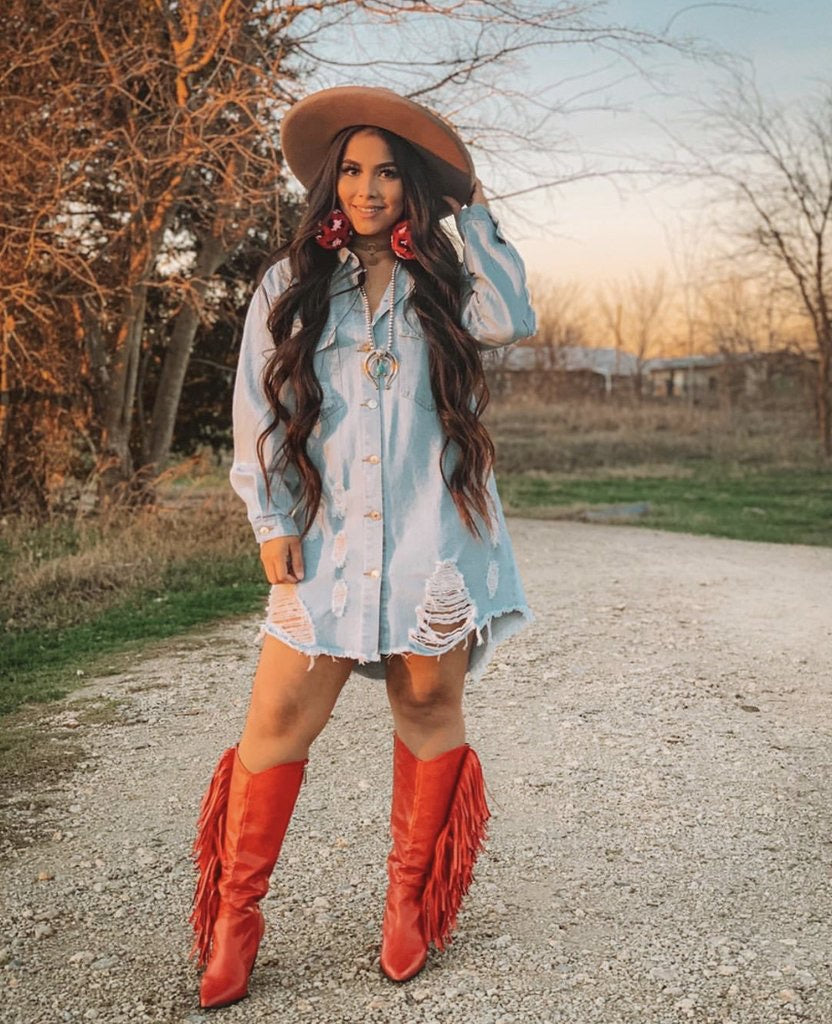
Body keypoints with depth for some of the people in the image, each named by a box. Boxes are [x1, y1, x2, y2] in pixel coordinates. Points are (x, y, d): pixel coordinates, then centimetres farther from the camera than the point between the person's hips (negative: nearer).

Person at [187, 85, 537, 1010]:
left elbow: (513, 320, -9)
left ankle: (410, 900, 25)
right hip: (326, 541, 0)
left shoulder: (442, 283, 12)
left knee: (429, 709, 7)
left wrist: (473, 211, 2)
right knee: (278, 722, -5)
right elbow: (257, 412, 8)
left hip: (433, 541, 1)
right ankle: (232, 920, 10)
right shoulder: (291, 284, 11)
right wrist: (271, 523, 0)